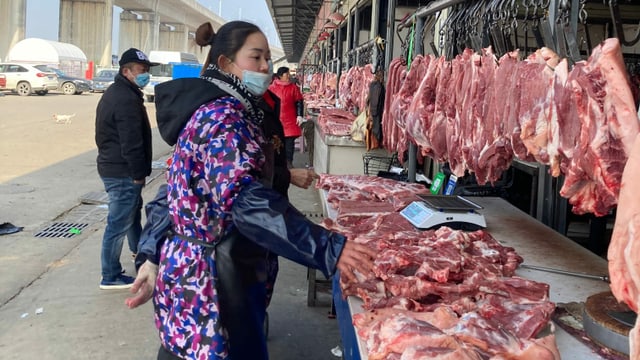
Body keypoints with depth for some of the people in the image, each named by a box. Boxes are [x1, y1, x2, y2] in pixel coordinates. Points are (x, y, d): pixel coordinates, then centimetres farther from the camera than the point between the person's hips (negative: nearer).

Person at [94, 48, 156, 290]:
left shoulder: (115, 93, 14)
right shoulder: (127, 99, -21)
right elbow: (131, 142, -25)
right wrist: (139, 173, -18)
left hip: (112, 166, 11)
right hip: (123, 172, -11)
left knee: (133, 208, 29)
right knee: (119, 222, -4)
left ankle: (137, 247, 51)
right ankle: (110, 277, 3)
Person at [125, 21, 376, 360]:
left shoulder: (213, 110, 13)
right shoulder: (224, 116, -20)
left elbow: (180, 189, 15)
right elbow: (245, 200, -33)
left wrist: (153, 256, 19)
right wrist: (328, 248, -38)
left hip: (191, 265, 10)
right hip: (213, 276, -10)